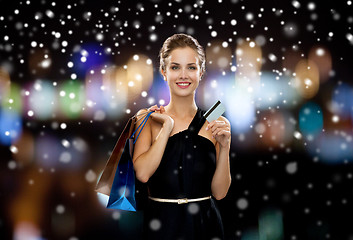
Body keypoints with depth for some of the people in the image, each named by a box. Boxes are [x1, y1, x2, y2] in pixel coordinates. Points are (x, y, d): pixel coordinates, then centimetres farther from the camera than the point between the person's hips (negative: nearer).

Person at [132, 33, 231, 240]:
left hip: (205, 223, 1)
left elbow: (220, 192, -1)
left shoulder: (214, 124, 1)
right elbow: (142, 173, -16)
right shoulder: (147, 118, 0)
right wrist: (167, 127, -12)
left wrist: (224, 147, -12)